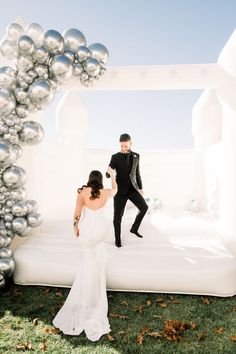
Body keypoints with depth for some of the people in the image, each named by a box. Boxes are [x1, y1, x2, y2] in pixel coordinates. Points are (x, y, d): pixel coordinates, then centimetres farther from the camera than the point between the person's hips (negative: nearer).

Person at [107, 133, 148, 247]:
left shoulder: (136, 156, 5)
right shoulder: (115, 157, -6)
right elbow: (108, 174, -9)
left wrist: (140, 187, 16)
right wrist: (109, 172, -33)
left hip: (133, 189, 3)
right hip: (120, 190, -3)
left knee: (144, 207, -6)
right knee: (118, 215, 1)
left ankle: (134, 228, 17)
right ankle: (117, 239, 20)